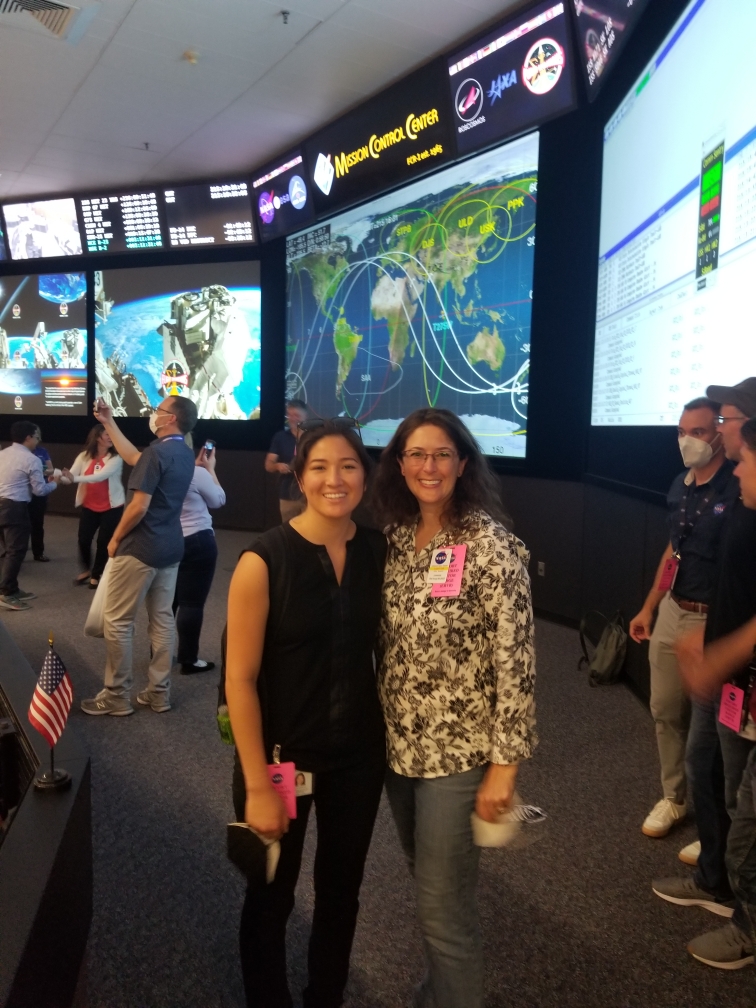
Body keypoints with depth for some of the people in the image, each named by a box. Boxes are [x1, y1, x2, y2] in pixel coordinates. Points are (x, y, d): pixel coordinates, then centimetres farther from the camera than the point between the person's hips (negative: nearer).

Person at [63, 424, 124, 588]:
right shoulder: (84, 456, -2)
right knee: (83, 540, 1)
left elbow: (102, 475, -27)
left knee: (103, 541, 3)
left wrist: (76, 478, -37)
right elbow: (71, 475, -10)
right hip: (89, 506, 3)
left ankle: (96, 575, 23)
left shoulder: (116, 458, -13)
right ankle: (86, 569, 28)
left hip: (111, 507, -2)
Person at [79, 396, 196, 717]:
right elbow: (134, 458, 22)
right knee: (163, 619, 11)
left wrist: (115, 538, -8)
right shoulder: (184, 454, 10)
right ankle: (159, 692, 17)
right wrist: (108, 423, 24)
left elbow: (139, 507, -23)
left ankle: (117, 696, 9)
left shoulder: (157, 452, -19)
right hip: (170, 548, 9)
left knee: (117, 620, 2)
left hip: (141, 548, -9)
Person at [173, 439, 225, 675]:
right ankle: (189, 660, 8)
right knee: (192, 602, 1)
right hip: (196, 543, -7)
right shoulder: (197, 473, -20)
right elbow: (218, 500, -2)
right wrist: (210, 468, 7)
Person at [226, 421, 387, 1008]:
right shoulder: (264, 561, -18)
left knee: (341, 890, 23)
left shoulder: (380, 552, -6)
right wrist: (258, 785, -14)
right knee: (271, 897, 18)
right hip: (281, 756, -3)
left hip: (359, 754, 4)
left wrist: (392, 736, 1)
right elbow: (240, 678, -16)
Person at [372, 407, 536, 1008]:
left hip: (458, 752, -6)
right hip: (398, 744, 6)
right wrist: (384, 725, 11)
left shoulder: (492, 546, -17)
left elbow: (515, 662, -16)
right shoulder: (395, 536, 1)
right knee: (429, 884, 23)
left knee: (444, 907, 5)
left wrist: (504, 765, -16)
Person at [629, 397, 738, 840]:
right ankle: (674, 798, 35)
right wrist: (649, 607, 18)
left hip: (716, 622, -7)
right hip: (672, 613, 7)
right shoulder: (680, 486, 7)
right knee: (666, 710, 16)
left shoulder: (738, 490, -17)